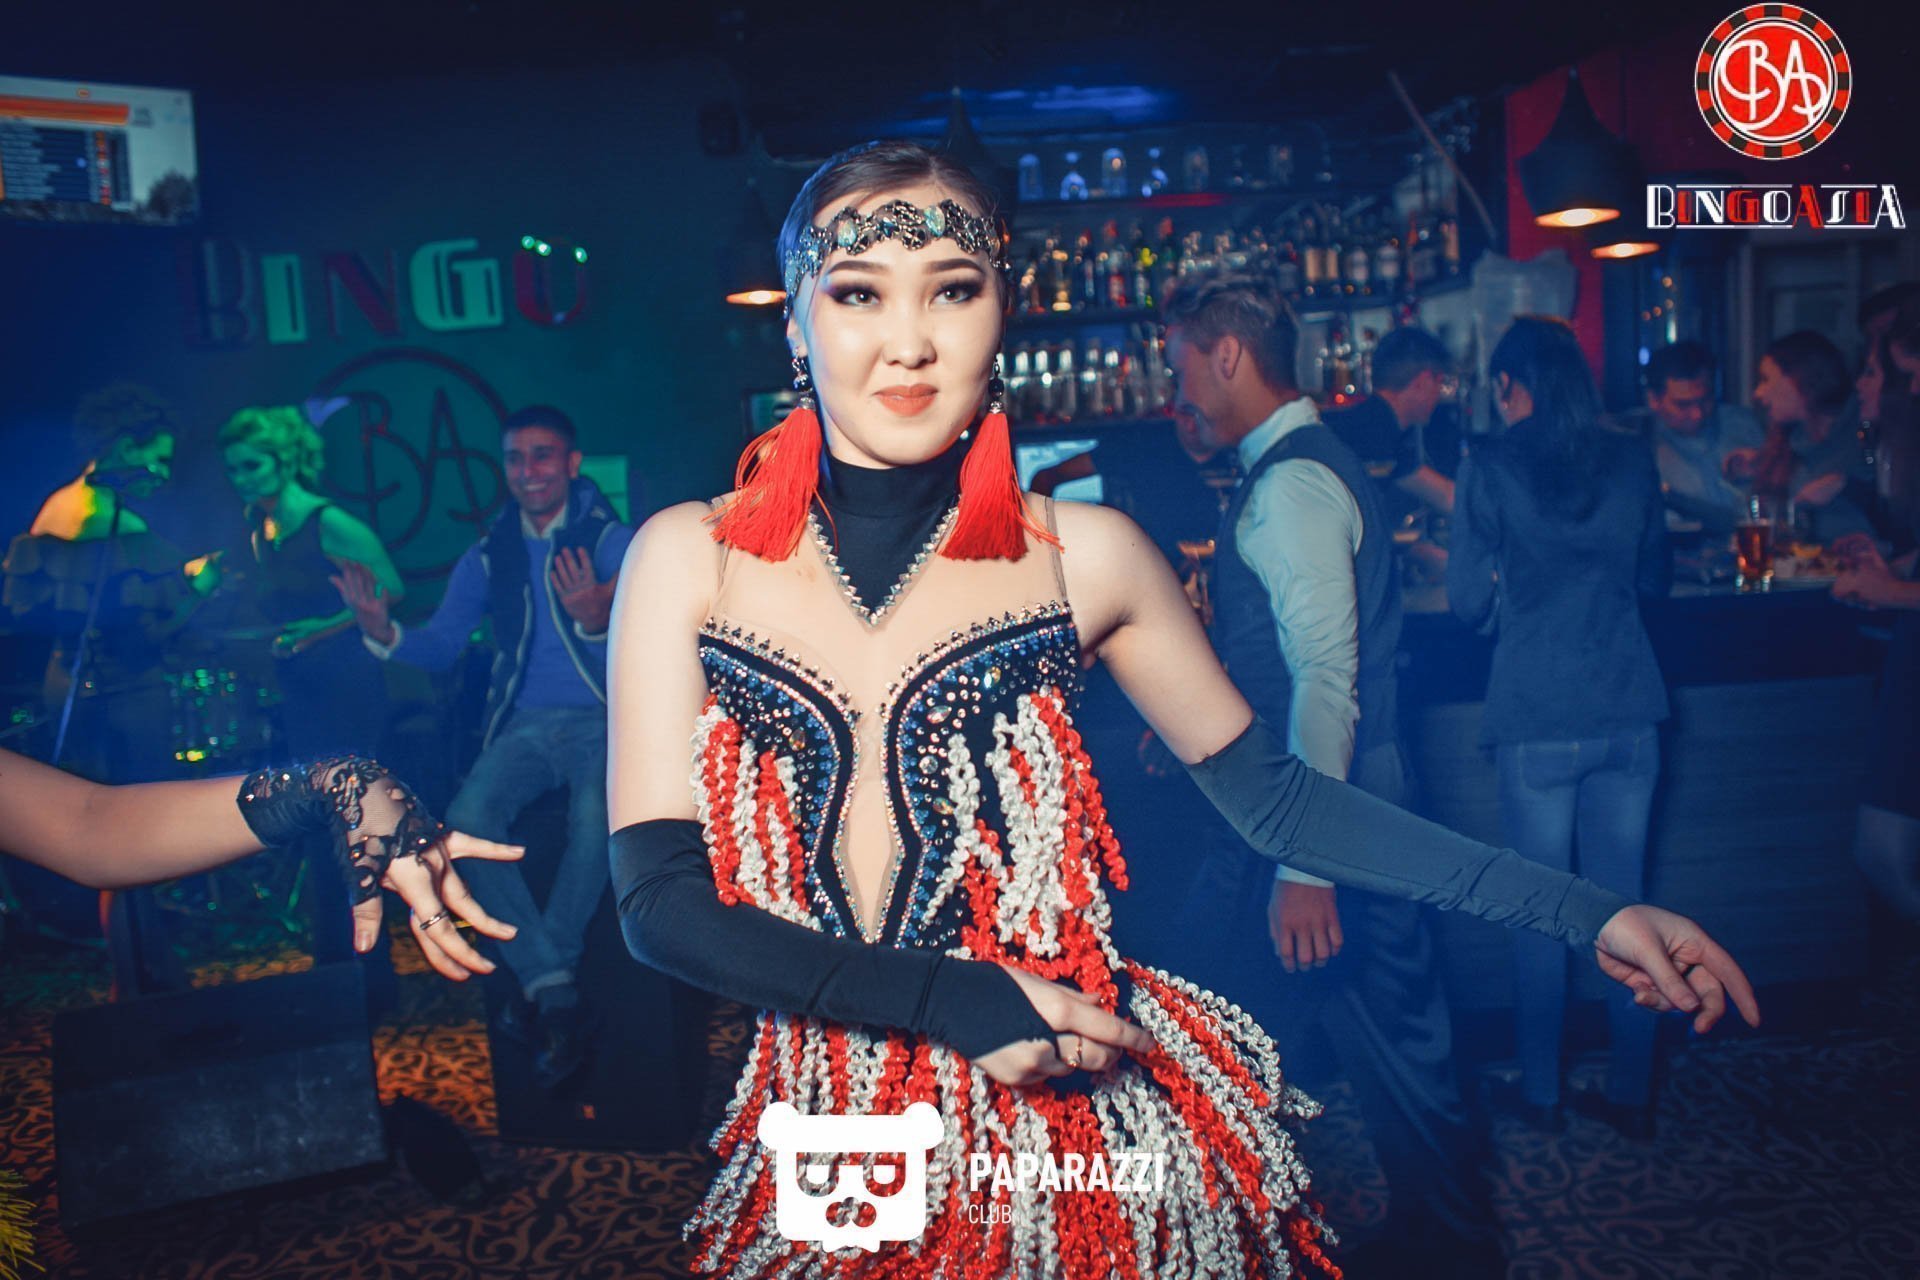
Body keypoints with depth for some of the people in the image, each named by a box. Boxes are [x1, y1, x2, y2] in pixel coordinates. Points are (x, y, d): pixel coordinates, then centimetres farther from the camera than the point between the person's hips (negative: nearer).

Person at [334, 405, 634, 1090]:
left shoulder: (613, 540, 0)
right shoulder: (488, 557, 14)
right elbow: (440, 646, 11)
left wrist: (596, 620, -36)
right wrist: (385, 633, -11)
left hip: (603, 717, -4)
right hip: (525, 724, 4)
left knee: (596, 813, -35)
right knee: (467, 819, -26)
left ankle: (537, 986, -18)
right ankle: (558, 994, -21)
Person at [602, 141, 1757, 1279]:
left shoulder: (1081, 554, -6)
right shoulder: (690, 557, -7)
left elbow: (1274, 798, 1)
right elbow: (661, 898, -10)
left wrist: (1588, 912, -1)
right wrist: (951, 1000, -18)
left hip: (1087, 1138, 0)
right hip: (827, 1150, 1)